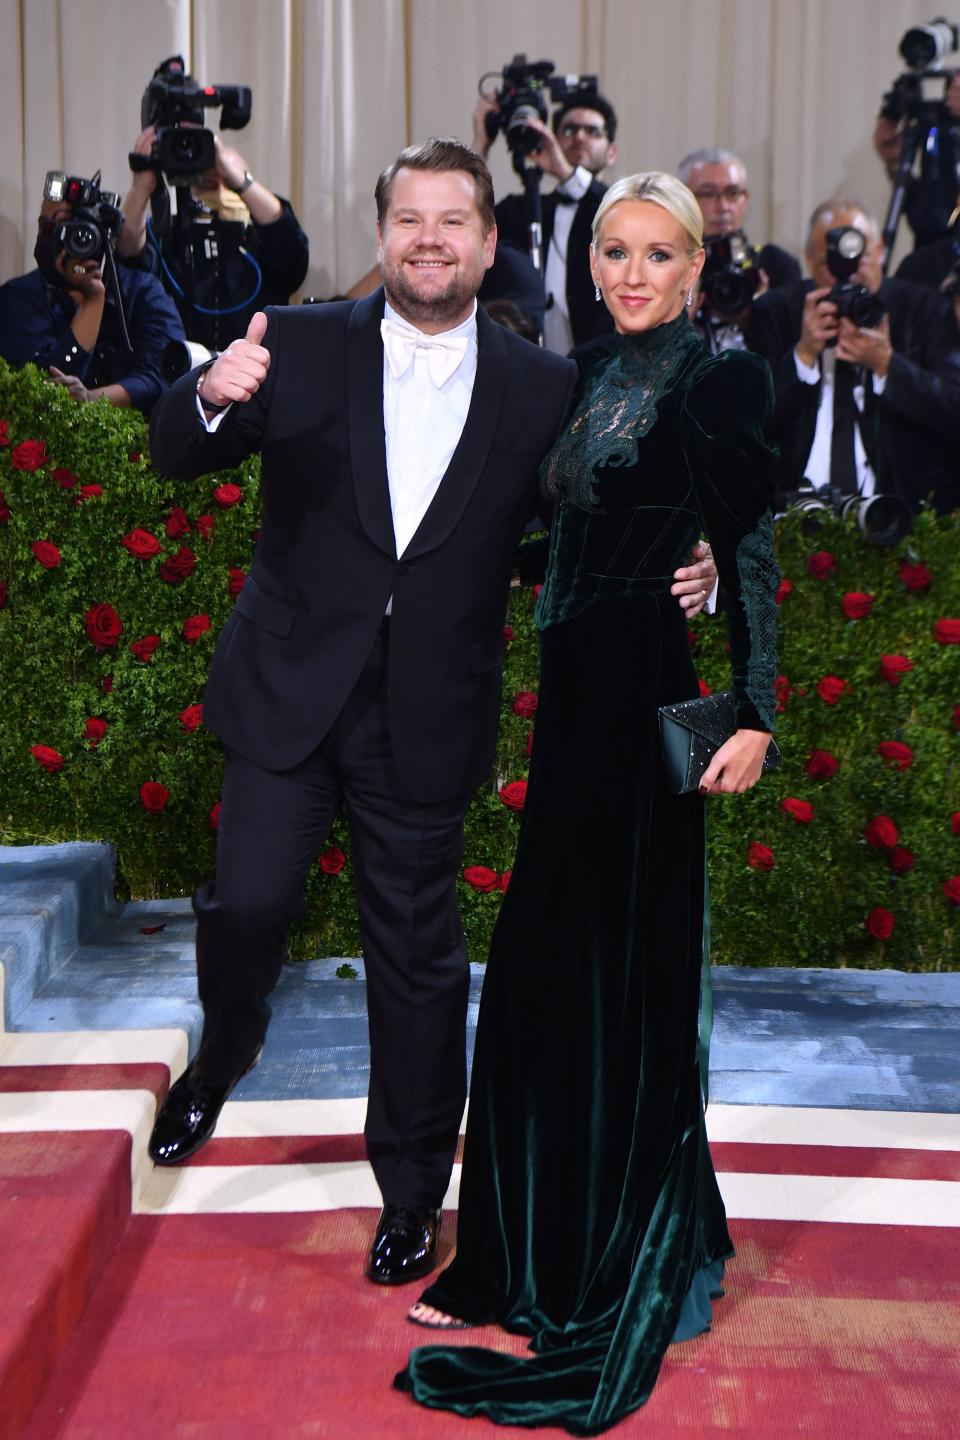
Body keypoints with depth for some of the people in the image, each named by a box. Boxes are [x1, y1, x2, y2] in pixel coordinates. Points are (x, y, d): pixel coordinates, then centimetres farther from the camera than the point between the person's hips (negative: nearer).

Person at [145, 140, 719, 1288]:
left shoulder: (542, 390, 0)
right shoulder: (300, 347, -1)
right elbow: (176, 457, -7)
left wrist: (679, 578, -14)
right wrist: (212, 396, -30)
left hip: (430, 714, 0)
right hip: (291, 690, 0)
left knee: (417, 953, 9)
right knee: (248, 900, -5)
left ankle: (411, 1193, 28)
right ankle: (220, 1059, 32)